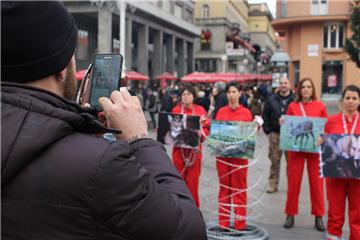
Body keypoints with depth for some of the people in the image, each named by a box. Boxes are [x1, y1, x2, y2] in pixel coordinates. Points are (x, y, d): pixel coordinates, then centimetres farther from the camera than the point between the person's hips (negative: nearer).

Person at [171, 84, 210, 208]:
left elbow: (207, 128, 0)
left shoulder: (200, 110, -1)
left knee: (193, 179, 3)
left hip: (194, 149, 0)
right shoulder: (176, 110, 0)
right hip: (179, 149, 1)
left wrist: (201, 133, -19)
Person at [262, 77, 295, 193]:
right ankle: (273, 184, 15)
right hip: (275, 134, 2)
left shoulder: (295, 99, -1)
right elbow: (265, 116, 9)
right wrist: (267, 131, 2)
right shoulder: (272, 99, 6)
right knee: (274, 160, 6)